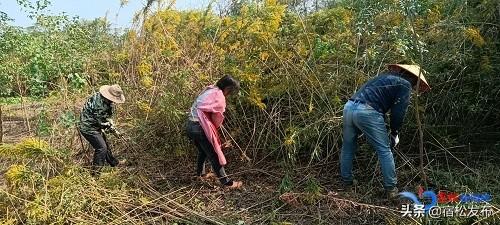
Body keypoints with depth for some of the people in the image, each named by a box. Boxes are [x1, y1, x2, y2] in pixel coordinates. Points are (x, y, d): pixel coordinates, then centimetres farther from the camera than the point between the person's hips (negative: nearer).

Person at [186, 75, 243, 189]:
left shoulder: (209, 90, 15)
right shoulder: (219, 96, -10)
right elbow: (216, 117, -5)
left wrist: (212, 128, 11)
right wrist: (214, 129, 15)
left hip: (191, 124, 9)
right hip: (200, 127, -9)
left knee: (203, 151, 27)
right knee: (214, 155, 0)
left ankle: (201, 174, 42)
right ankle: (227, 182, 7)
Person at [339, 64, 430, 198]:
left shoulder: (387, 76, 30)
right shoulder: (405, 85, 8)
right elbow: (398, 112, 1)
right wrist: (394, 133, 16)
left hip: (349, 107, 8)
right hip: (367, 112, -7)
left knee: (348, 147, 20)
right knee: (384, 151, 7)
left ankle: (346, 182, 31)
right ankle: (391, 189, 14)